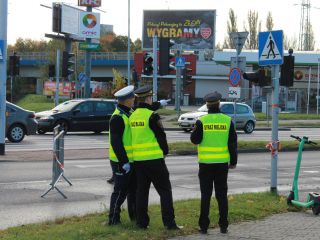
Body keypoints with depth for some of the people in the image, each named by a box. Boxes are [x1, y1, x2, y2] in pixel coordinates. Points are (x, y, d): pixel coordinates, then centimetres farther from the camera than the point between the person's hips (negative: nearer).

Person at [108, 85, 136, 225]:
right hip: (121, 162, -9)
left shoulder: (130, 113, 11)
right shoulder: (117, 118, -18)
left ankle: (134, 215, 28)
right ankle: (113, 219, 5)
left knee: (134, 188, 17)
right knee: (120, 191, -4)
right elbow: (115, 142, -22)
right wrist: (123, 162, -23)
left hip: (131, 160, 9)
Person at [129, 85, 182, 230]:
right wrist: (165, 151, 6)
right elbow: (161, 135, -10)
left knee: (141, 191, 12)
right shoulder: (152, 116, -13)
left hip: (138, 159, 7)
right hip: (154, 158, -6)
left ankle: (141, 222, 13)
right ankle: (169, 222, -2)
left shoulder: (133, 116, 8)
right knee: (165, 190, 0)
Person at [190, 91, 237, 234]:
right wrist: (233, 161, 9)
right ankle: (223, 226, 10)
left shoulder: (201, 121, -8)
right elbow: (232, 143, 1)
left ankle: (203, 226, 5)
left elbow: (195, 140, -6)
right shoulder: (228, 121, -1)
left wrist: (195, 129, 14)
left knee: (206, 195, 5)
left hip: (205, 163, -1)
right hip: (222, 163, 1)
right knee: (222, 195, 9)